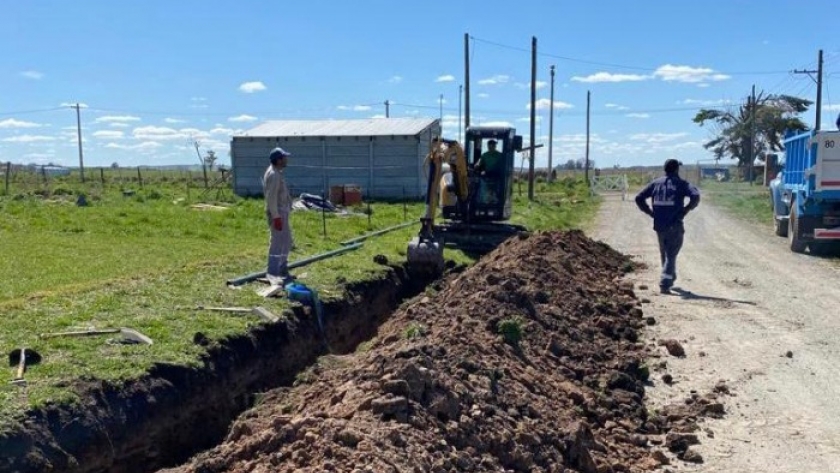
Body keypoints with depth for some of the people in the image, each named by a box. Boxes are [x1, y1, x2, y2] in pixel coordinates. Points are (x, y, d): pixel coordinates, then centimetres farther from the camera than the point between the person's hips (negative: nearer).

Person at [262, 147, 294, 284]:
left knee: (286, 242, 18)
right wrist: (276, 217, -25)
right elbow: (271, 198, -23)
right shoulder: (273, 175, -19)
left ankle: (282, 270, 27)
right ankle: (272, 274, -4)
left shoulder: (277, 173, 14)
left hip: (282, 212, 11)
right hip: (277, 213, -11)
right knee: (277, 243, -8)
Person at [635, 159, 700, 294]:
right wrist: (686, 210, -8)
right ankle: (665, 284, -12)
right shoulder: (681, 183, -2)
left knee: (664, 253, 20)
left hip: (659, 225, 4)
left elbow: (639, 198, 4)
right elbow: (695, 196, -18)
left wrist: (651, 212, 6)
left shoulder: (655, 183, 9)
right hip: (675, 226, -4)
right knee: (671, 255, 0)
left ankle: (671, 278, 36)